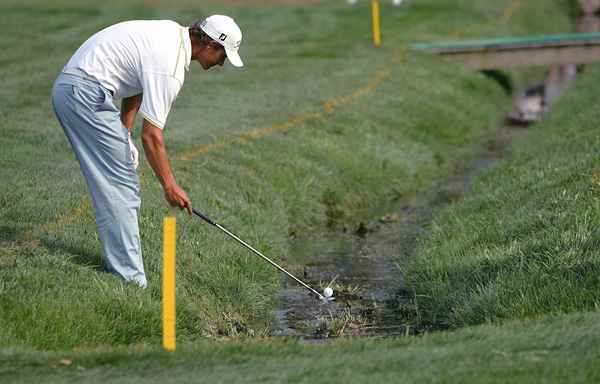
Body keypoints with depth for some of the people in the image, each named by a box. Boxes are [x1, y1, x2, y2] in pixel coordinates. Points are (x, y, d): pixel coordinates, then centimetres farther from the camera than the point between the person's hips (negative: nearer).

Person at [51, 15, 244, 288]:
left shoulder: (174, 35, 10)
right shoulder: (170, 66, -19)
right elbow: (151, 135, -17)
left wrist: (123, 136, 16)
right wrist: (170, 186, -8)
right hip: (86, 94, -11)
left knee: (122, 184, 13)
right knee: (120, 187, -10)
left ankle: (118, 266, 17)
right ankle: (129, 280, -12)